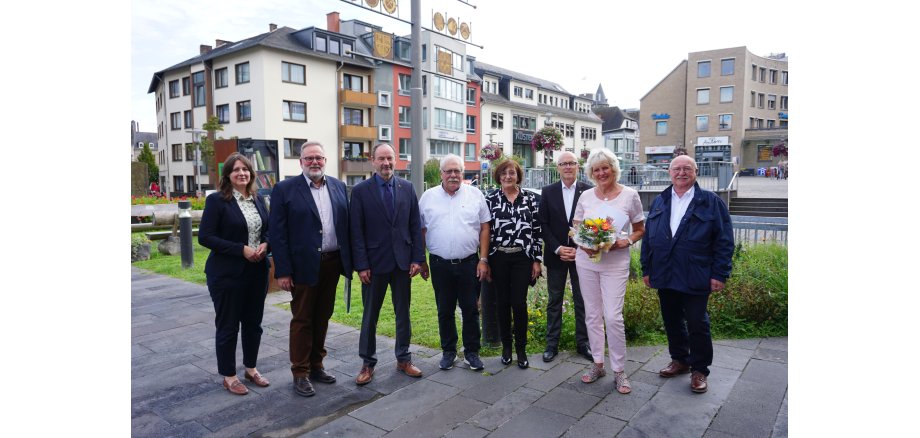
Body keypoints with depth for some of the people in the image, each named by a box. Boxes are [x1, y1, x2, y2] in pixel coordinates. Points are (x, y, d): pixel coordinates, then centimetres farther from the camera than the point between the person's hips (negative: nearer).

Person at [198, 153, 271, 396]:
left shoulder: (258, 199, 8)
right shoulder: (217, 200, -9)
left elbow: (268, 230, 15)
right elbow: (205, 237, -13)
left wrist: (264, 245, -7)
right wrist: (242, 249, -19)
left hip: (257, 271, 5)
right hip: (227, 273, -5)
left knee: (253, 323, 15)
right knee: (228, 326, 7)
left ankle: (251, 368, 32)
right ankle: (229, 376, 22)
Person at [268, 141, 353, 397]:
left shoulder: (338, 186, 7)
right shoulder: (285, 189, -5)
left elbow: (346, 225, 8)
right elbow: (278, 233, -8)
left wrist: (350, 261, 3)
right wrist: (282, 271, -12)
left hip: (333, 263, 4)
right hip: (304, 266, -4)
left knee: (322, 318, 15)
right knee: (302, 320, 7)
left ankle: (316, 365, 30)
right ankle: (300, 374, 19)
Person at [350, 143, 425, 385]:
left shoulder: (407, 188, 4)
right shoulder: (360, 191, -4)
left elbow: (415, 226, 4)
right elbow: (356, 231, -6)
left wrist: (417, 258, -2)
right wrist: (361, 265, -11)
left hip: (402, 261, 2)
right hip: (374, 262, -2)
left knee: (403, 312, 12)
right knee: (370, 315, 9)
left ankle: (403, 359, 27)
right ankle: (368, 363, 23)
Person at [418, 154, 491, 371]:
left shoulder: (475, 195, 2)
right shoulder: (428, 197, 3)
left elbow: (484, 229, 2)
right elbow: (421, 231, 7)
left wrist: (483, 260, -4)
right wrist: (421, 262, 5)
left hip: (469, 263, 0)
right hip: (440, 264, 1)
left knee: (471, 309, 7)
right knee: (445, 311, 11)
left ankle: (472, 352, 22)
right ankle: (448, 351, 27)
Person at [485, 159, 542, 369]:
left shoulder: (530, 198, 2)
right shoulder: (490, 199, 1)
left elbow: (537, 230, 2)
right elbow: (485, 229, 3)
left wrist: (537, 260, -1)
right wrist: (484, 260, 1)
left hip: (522, 258, 0)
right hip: (498, 258, 1)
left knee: (519, 303, 0)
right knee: (502, 303, 9)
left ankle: (521, 350, 16)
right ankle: (506, 346, 25)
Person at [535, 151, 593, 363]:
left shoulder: (588, 191, -1)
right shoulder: (547, 192, 2)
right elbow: (543, 223, -1)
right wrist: (557, 248, -10)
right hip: (555, 255, 1)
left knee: (582, 301, 9)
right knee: (554, 301, 9)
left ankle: (583, 343, 23)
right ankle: (552, 344, 19)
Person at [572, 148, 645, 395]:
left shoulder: (629, 195, -2)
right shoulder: (586, 196, 5)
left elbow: (640, 229, 5)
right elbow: (575, 229, 10)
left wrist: (626, 241, -14)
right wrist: (583, 244, -10)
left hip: (615, 263, -3)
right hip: (586, 261, 3)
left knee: (613, 317, -8)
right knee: (592, 315, 10)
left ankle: (619, 371, 10)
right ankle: (597, 364, 26)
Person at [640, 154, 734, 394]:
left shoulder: (711, 202, -2)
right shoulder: (659, 203, 10)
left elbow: (724, 240, -5)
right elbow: (648, 237, 13)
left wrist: (719, 274, -10)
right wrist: (647, 269, 10)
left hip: (696, 278, -4)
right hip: (665, 276, 4)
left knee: (697, 324, 3)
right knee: (672, 321, 14)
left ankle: (699, 370, 19)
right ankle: (679, 360, 32)